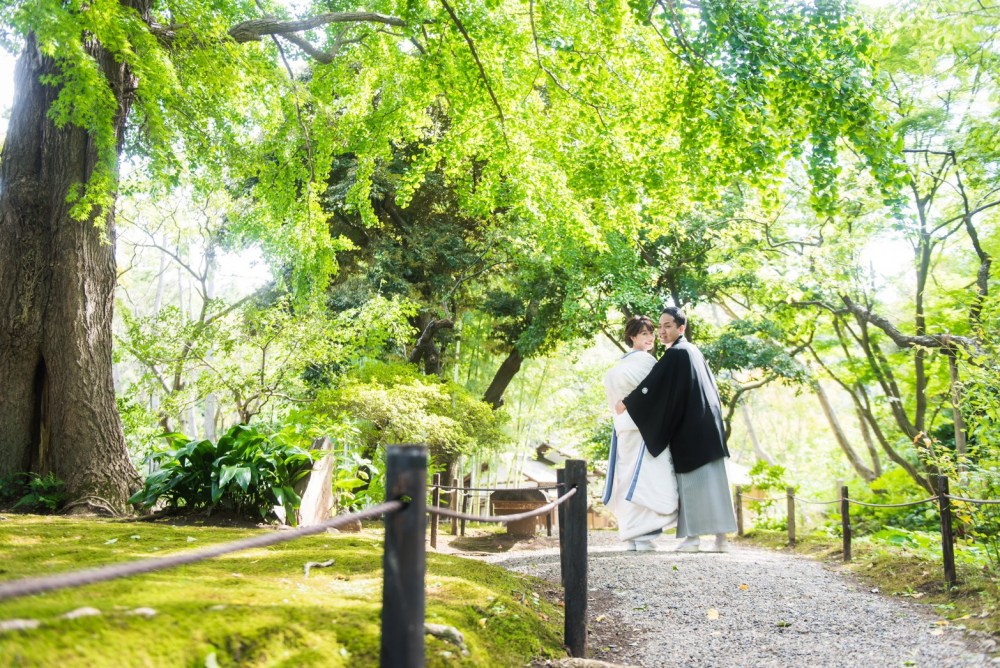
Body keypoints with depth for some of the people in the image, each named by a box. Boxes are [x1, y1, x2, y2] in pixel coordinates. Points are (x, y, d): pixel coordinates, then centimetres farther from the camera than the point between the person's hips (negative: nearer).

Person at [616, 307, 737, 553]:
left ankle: (693, 537, -3)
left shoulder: (676, 353, -11)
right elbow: (710, 385, 24)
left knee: (692, 480, -5)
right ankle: (721, 536, 8)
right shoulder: (693, 351, 16)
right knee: (711, 479, 7)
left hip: (690, 428, -9)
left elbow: (653, 384, -16)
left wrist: (626, 403, -7)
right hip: (707, 424, 9)